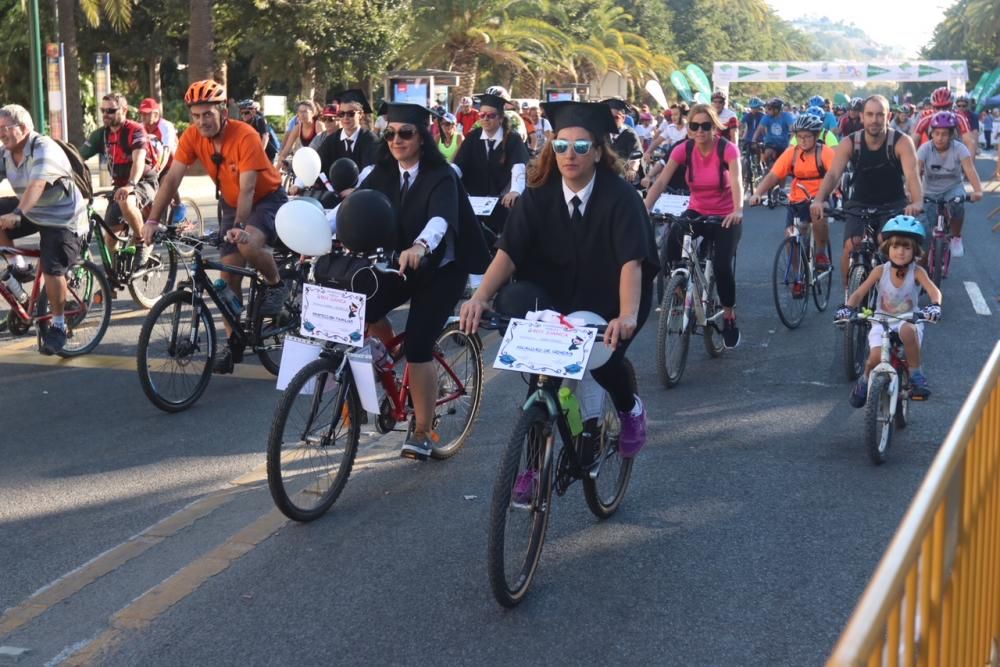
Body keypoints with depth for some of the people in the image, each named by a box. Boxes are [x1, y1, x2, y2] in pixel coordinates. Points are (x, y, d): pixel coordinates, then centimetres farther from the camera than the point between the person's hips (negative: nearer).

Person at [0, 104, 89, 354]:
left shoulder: (44, 149, -24)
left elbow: (37, 185, -39)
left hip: (62, 218, -8)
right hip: (30, 212, 8)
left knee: (52, 270, -20)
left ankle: (58, 326, -2)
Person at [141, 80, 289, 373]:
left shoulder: (245, 136, -28)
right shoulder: (192, 136, -14)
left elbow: (247, 188, -32)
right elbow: (172, 178, -17)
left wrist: (239, 228, -44)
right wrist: (153, 220, -26)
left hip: (267, 198, -6)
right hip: (232, 204, 6)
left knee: (248, 245, -35)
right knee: (229, 274, 0)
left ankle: (276, 285, -6)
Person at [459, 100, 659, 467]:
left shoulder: (619, 195, -20)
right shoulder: (540, 195, -11)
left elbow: (631, 260, -31)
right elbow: (509, 251, -19)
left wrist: (627, 317, -48)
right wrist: (479, 298, -36)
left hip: (613, 300, -3)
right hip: (560, 298, 3)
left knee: (602, 356, -24)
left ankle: (630, 409, 12)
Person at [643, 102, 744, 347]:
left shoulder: (727, 149, -18)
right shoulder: (684, 149, -10)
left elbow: (736, 181, -33)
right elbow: (661, 181, -20)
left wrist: (738, 210, -53)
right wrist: (644, 209, -36)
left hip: (726, 217, -2)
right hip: (697, 213, 3)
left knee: (723, 265, -19)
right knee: (673, 238, -28)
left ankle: (729, 316, 7)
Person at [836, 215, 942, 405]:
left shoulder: (916, 272, -10)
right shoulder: (881, 271, -7)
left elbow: (934, 291, -24)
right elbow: (859, 293, -9)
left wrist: (935, 306, -46)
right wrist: (847, 307, -29)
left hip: (908, 320, -1)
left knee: (907, 330, -39)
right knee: (875, 358, -23)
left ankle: (916, 375, -19)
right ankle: (865, 381, 14)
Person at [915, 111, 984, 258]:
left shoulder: (959, 148, -18)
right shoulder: (924, 149, -17)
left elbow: (970, 169, -31)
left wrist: (978, 190, -49)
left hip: (953, 188, 0)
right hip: (931, 193, 1)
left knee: (957, 204, -35)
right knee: (927, 235, -11)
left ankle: (956, 238, -10)